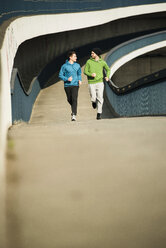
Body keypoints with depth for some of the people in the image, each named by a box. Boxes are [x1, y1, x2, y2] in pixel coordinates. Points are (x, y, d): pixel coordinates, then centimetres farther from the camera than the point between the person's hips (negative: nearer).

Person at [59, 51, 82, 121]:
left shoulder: (77, 65, 8)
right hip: (67, 85, 0)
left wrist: (80, 80, 4)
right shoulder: (64, 66, -3)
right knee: (69, 99, 10)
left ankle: (74, 115, -20)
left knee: (74, 99, -15)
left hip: (75, 85, 1)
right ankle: (73, 109, 42)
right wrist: (67, 79, -17)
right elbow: (60, 75, -1)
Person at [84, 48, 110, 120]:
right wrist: (91, 75, -20)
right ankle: (94, 101, 33)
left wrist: (107, 76, -2)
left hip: (100, 82, 0)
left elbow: (108, 69, 17)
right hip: (91, 83, 0)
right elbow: (85, 71, 0)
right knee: (93, 98, -6)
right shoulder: (89, 61, 0)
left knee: (100, 98, -7)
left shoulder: (102, 62, 3)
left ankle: (99, 114, 2)